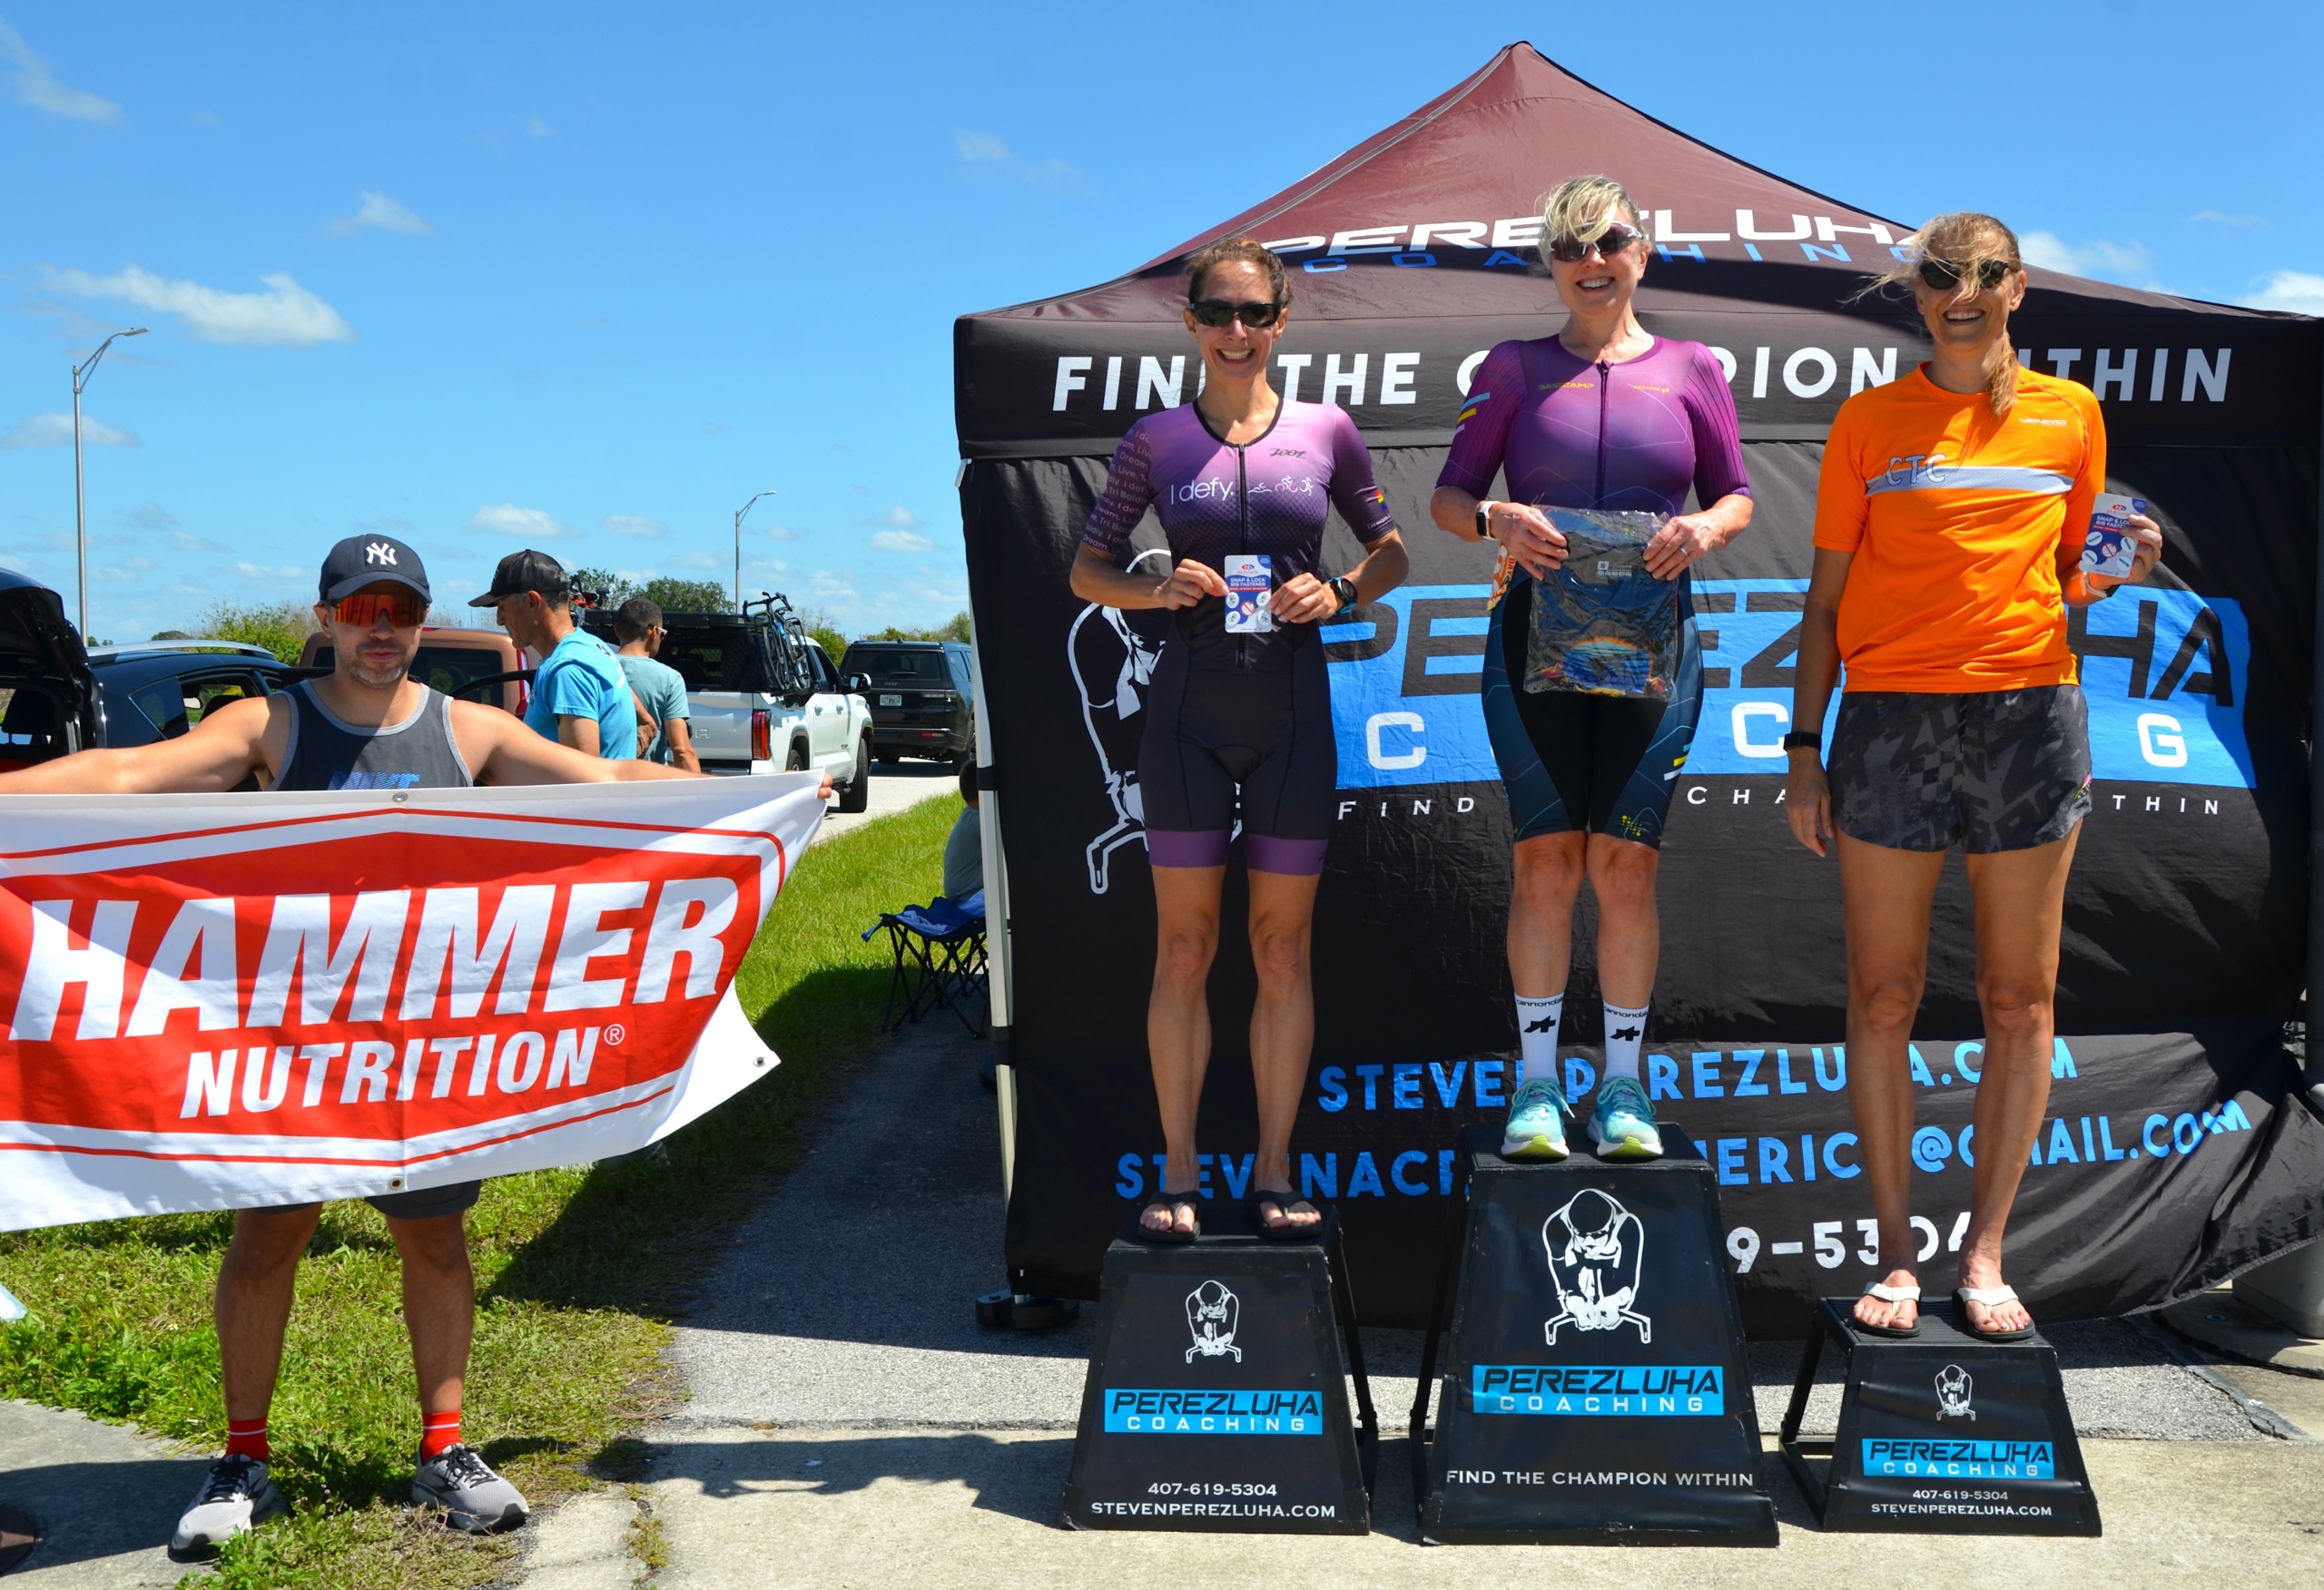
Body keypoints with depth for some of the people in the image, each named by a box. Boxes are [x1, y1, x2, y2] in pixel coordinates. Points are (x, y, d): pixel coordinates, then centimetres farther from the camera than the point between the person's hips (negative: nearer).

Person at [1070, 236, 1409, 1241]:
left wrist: (1339, 593, -6)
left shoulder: (1326, 431, 6)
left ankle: (1274, 1173, 14)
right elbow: (1086, 570, 10)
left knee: (1282, 948, 5)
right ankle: (1178, 1172, 9)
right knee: (1185, 945, 1)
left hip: (1291, 705, 1)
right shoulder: (1155, 440, 5)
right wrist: (1156, 587, -10)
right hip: (1189, 706, 0)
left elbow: (1390, 552, 15)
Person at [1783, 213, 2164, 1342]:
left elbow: (2068, 577, 18)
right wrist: (1805, 747, 1)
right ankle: (1896, 1253, 11)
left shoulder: (2070, 413, 10)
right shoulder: (1870, 420, 7)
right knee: (1883, 997, 0)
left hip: (2030, 710, 1)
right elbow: (1828, 593, 7)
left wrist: (2115, 569, -6)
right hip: (1891, 715, -1)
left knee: (2019, 999, 2)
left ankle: (1985, 1253, 12)